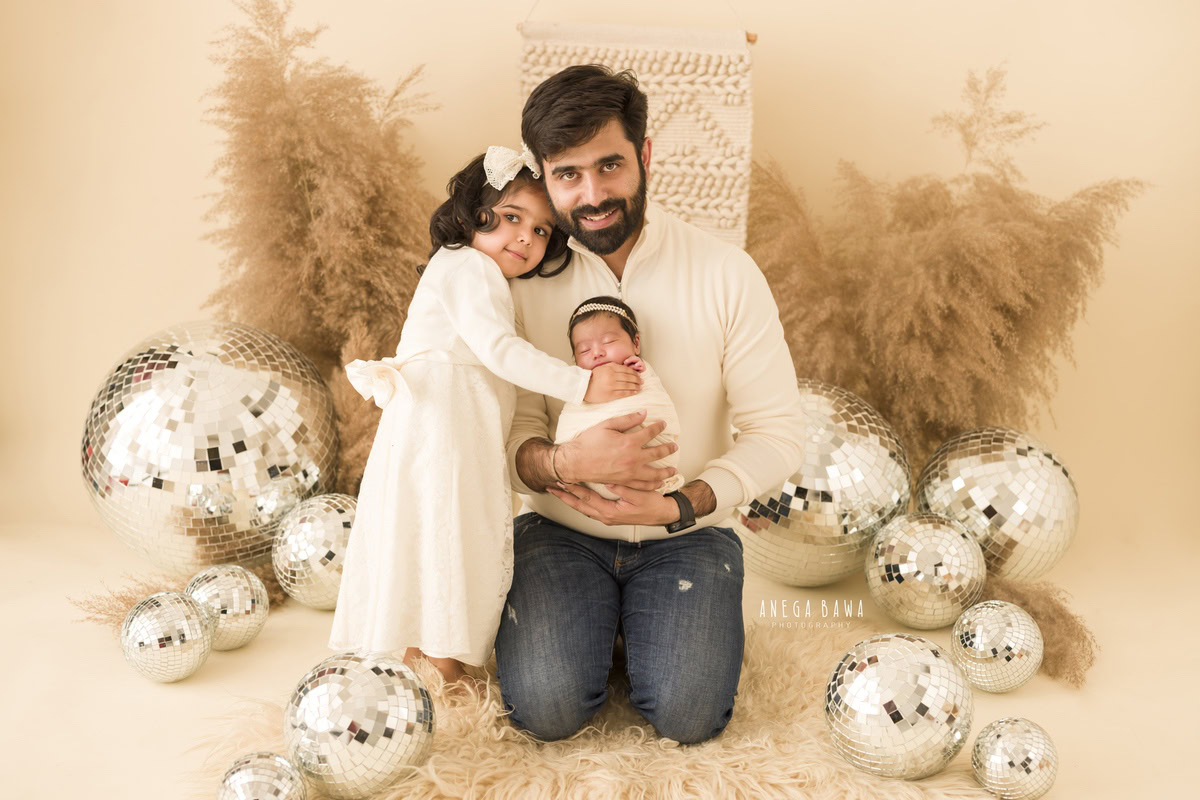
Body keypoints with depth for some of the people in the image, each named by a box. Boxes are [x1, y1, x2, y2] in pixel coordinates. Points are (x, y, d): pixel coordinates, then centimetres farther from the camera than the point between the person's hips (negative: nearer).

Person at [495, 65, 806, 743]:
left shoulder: (727, 274, -9)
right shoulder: (525, 278, -6)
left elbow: (779, 432, -8)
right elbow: (509, 433, -4)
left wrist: (679, 507, -22)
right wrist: (564, 463, -28)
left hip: (686, 535, 0)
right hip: (559, 530, 1)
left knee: (689, 713, -19)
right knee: (547, 707, -20)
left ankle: (644, 618, 14)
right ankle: (594, 619, 14)